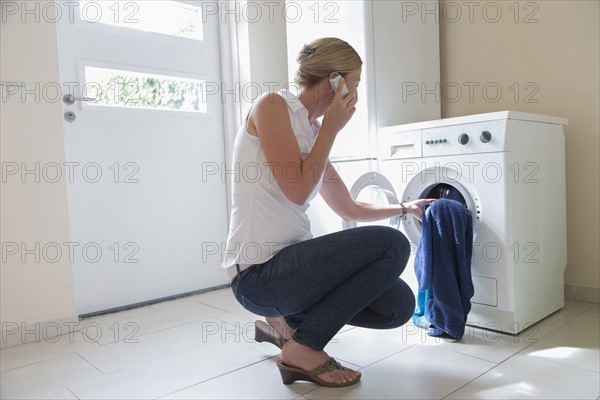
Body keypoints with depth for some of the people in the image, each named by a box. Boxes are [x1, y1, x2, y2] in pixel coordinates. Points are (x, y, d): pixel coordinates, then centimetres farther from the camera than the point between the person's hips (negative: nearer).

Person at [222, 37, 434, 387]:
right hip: (259, 271, -8)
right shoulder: (273, 106, -7)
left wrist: (405, 209, 33)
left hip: (289, 260, 8)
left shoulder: (312, 132, 15)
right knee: (392, 245, -15)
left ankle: (287, 322, 16)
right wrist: (331, 127, -7)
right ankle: (303, 349, -5)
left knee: (399, 305, 1)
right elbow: (297, 190, -18)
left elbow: (350, 209, 23)